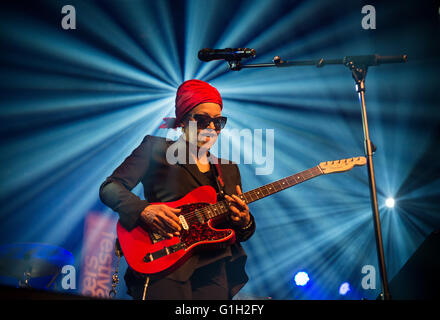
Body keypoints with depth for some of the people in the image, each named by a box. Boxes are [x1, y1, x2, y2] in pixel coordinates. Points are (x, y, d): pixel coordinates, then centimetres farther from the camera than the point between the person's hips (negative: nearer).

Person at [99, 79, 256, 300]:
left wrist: (244, 222, -3)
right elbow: (109, 188, 2)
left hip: (213, 269, 4)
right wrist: (144, 210, -16)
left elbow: (237, 234, 21)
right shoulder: (156, 149, 8)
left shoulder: (228, 169, 21)